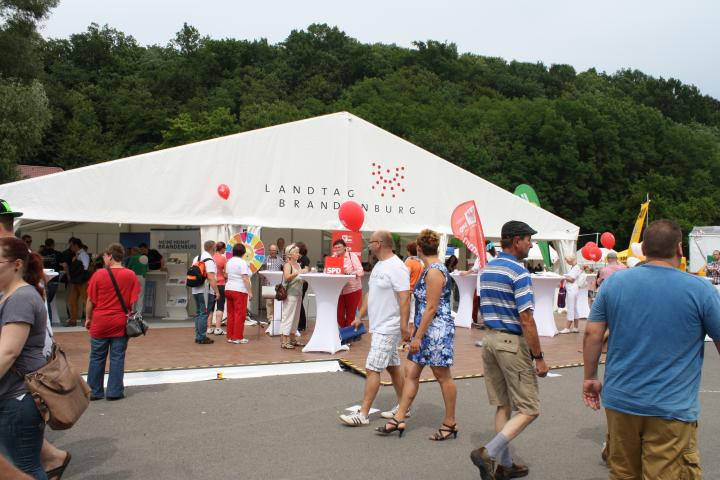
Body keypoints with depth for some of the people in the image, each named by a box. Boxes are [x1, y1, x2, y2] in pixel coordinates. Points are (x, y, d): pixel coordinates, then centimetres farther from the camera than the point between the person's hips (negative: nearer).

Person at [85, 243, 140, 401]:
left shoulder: (99, 274, -7)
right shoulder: (131, 275, -3)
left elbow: (90, 300, -2)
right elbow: (134, 300, 0)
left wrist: (88, 318, 11)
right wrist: (130, 317, 12)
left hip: (100, 322, 0)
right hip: (120, 323, 1)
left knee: (97, 358, 11)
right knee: (117, 357, 6)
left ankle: (94, 391, 18)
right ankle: (114, 391, 9)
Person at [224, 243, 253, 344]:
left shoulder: (229, 262, 12)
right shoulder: (242, 262, -11)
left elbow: (226, 276, 17)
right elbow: (245, 278, -16)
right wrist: (250, 292, -14)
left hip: (228, 289, 8)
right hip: (239, 290, -8)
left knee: (231, 313, 11)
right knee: (239, 314, -2)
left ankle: (230, 336, 14)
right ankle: (237, 337, -1)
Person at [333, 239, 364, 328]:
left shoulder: (352, 256, -2)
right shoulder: (333, 257, 8)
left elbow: (360, 271, -10)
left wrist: (350, 272, -29)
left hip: (352, 290, -3)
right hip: (338, 291, 3)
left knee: (350, 315, 5)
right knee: (339, 315, 4)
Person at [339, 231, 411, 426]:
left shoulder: (396, 267, -18)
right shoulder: (378, 266, 13)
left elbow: (404, 298, -23)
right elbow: (370, 294, 19)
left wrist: (404, 327, -27)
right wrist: (360, 317, 19)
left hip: (388, 328, -10)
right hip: (379, 326, 10)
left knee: (372, 369, -8)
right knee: (393, 366, 16)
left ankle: (363, 414, -3)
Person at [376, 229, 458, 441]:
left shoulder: (434, 271, -17)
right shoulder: (431, 269, 12)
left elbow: (431, 308, -20)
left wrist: (418, 336, -17)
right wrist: (417, 333, 21)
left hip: (437, 330, -10)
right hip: (427, 331, 10)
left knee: (443, 376, 3)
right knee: (411, 372, 9)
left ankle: (450, 423, 17)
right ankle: (399, 419, 14)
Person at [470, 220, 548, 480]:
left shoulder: (486, 269, 11)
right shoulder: (519, 272, -15)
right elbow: (526, 319, -18)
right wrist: (538, 357, -13)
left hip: (490, 339, 8)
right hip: (513, 342, -8)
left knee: (503, 406, 16)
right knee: (529, 409, 1)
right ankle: (488, 453, -10)